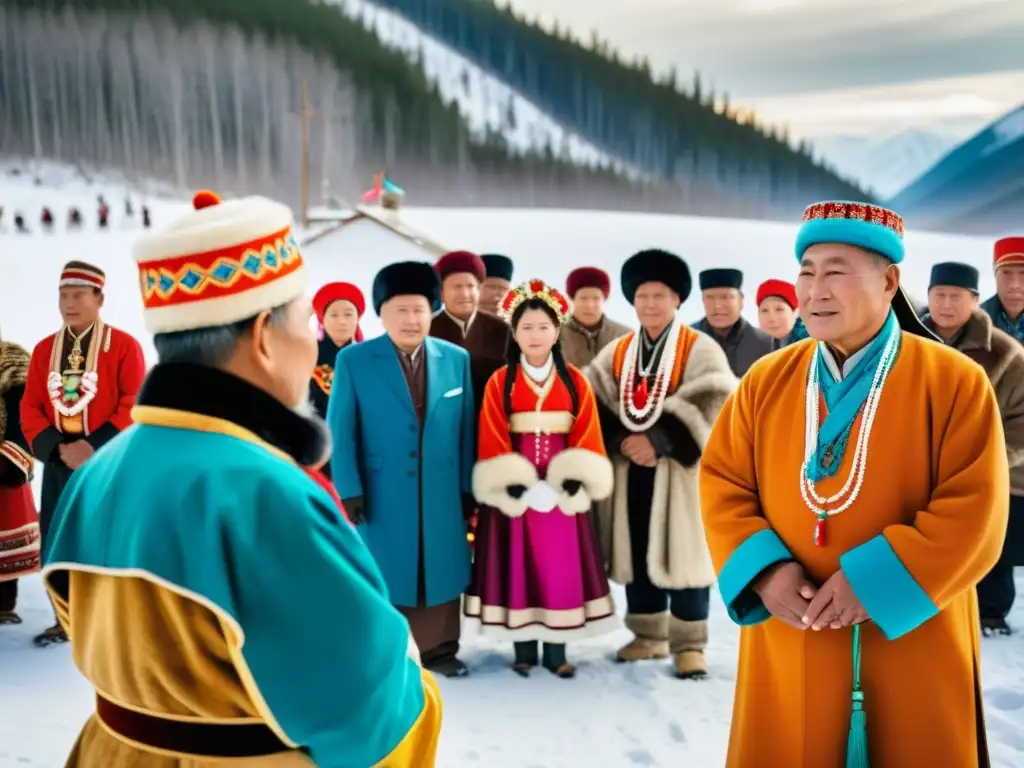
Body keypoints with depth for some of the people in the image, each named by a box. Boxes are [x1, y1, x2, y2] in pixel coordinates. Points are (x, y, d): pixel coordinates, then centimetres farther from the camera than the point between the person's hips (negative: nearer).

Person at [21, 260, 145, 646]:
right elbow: (31, 408, 7)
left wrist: (96, 446, -17)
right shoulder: (44, 349, 9)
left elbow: (135, 406, -11)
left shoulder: (124, 345, -5)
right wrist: (56, 448, -9)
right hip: (58, 465, 5)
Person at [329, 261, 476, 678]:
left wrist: (468, 485, 5)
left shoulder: (456, 359, 5)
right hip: (380, 491, -3)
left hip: (441, 492, 3)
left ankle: (438, 648, 26)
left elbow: (466, 427, 7)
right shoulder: (353, 360, -4)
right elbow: (339, 430, -5)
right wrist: (349, 489, -10)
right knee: (383, 573, 7)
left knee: (441, 568, 11)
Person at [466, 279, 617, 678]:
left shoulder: (575, 380, 4)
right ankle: (524, 648, 13)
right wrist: (510, 483, -15)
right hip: (515, 485, -1)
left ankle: (556, 649, 14)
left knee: (561, 564, 4)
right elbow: (492, 438, -5)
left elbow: (587, 434, 1)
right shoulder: (499, 382, -1)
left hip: (560, 485, 2)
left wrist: (575, 479, -12)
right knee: (518, 562, 3)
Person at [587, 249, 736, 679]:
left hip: (680, 470, -4)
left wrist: (659, 441, -17)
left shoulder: (700, 349, -3)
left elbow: (710, 409, -12)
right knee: (636, 555, 9)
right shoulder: (616, 353, 11)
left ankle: (689, 644, 9)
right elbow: (597, 406, 5)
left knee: (682, 554, -2)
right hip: (630, 471, 5)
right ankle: (649, 635, 23)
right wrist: (622, 440, -13)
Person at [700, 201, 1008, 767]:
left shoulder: (955, 381, -6)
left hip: (913, 649, -2)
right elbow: (722, 486, 4)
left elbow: (974, 514, -12)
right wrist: (763, 570, -12)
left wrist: (874, 582, -19)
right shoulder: (765, 380, 5)